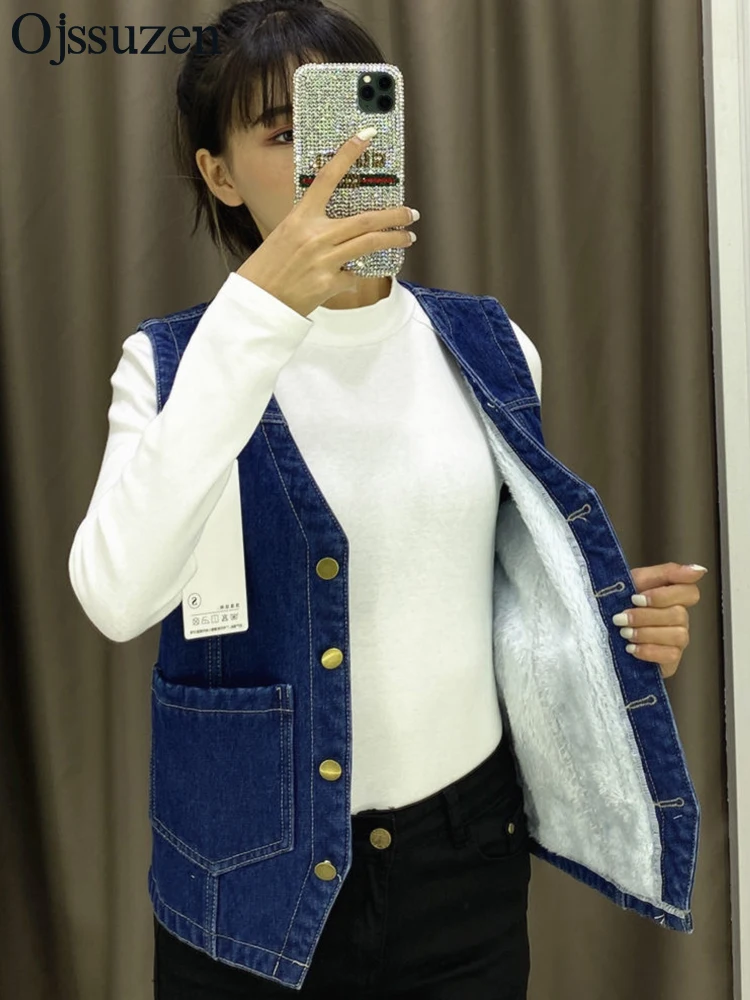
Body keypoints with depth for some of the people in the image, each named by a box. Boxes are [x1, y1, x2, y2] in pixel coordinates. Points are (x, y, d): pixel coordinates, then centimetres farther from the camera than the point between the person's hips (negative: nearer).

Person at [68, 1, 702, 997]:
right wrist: (256, 315, -30)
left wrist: (614, 620, -7)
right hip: (252, 878, -2)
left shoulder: (487, 345, 0)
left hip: (463, 854, 2)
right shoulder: (174, 362, -8)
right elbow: (117, 597, -26)